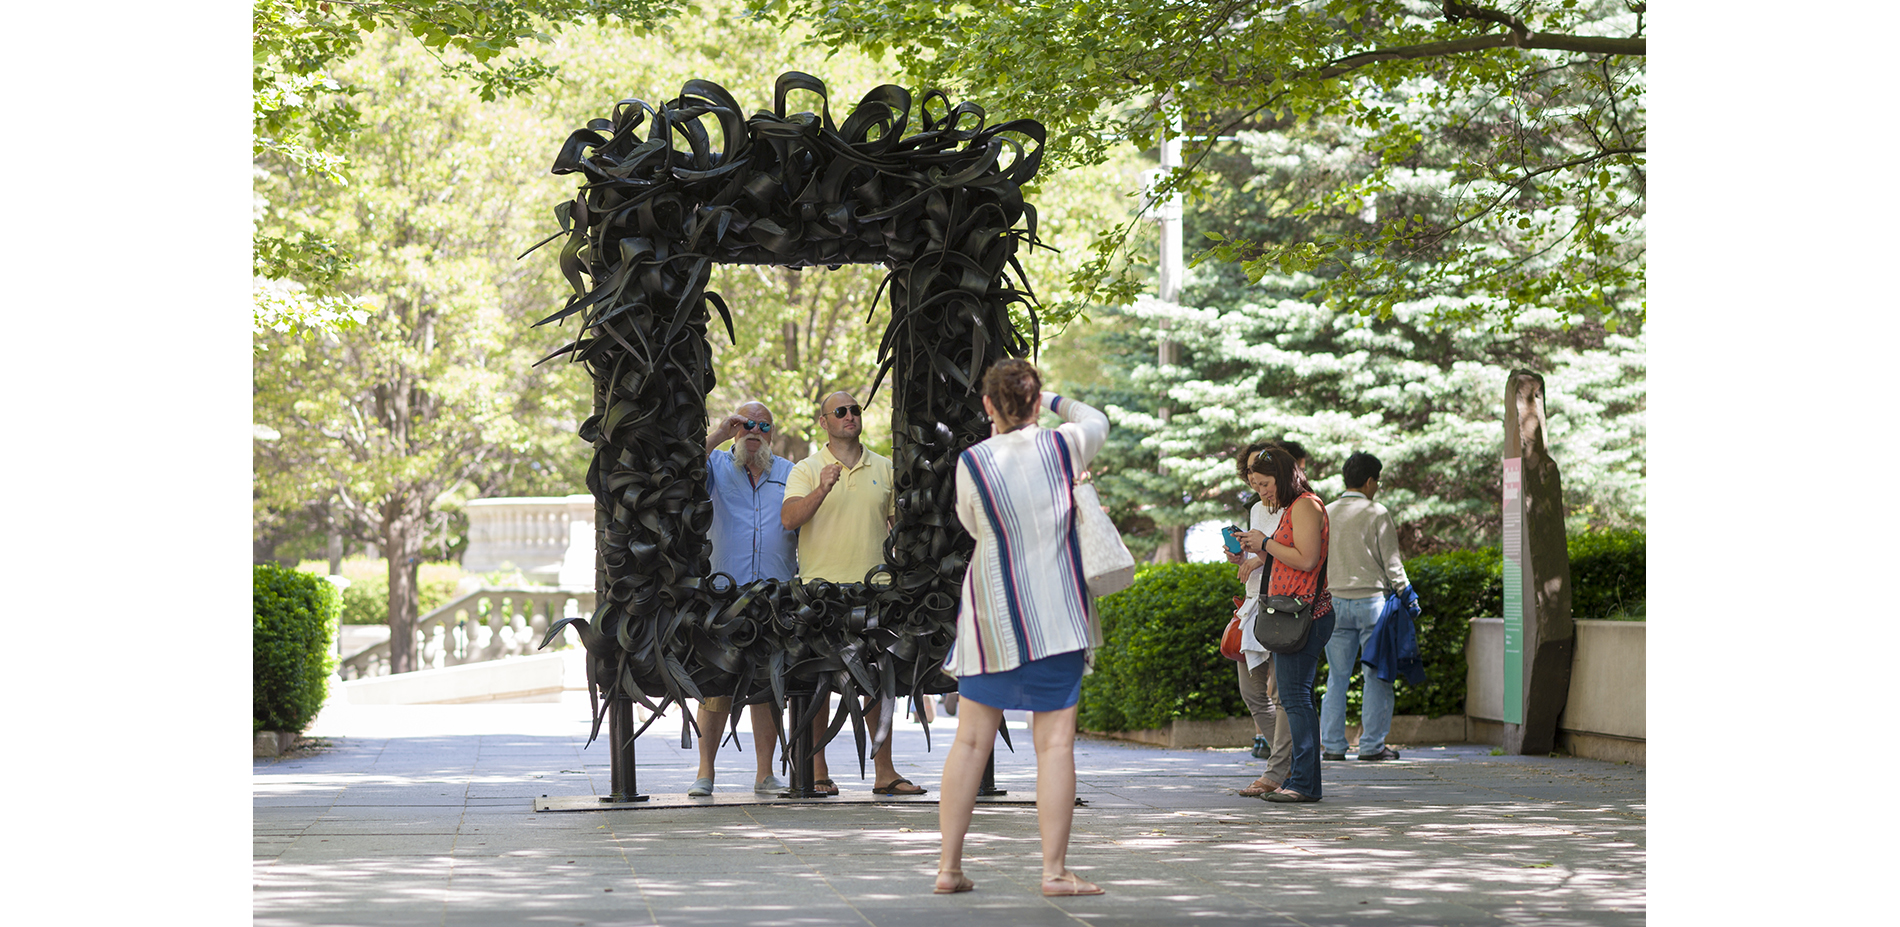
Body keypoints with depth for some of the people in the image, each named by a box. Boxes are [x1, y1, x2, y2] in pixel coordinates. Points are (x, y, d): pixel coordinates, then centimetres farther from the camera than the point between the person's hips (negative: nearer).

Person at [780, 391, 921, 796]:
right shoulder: (806, 470, 3)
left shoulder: (884, 469, 13)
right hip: (821, 585, -3)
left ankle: (885, 771, 8)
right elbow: (789, 519, -13)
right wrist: (822, 490, -27)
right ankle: (817, 771, 4)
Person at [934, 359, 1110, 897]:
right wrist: (1051, 402, 24)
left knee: (971, 741, 8)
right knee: (1054, 743, 0)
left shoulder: (971, 463, -7)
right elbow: (1097, 422, 18)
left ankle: (948, 867, 11)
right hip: (1055, 617, -1)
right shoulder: (1062, 446, -5)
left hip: (990, 619, 1)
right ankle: (1054, 870, -2)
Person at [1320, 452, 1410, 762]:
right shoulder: (1377, 514, -6)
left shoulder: (1326, 514, 7)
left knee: (1337, 675, 8)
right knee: (1377, 674, 2)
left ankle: (1331, 744, 6)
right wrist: (1405, 594, 2)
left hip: (1335, 600, 4)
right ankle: (1372, 744, 0)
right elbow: (1391, 562, -7)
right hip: (1371, 598, -4)